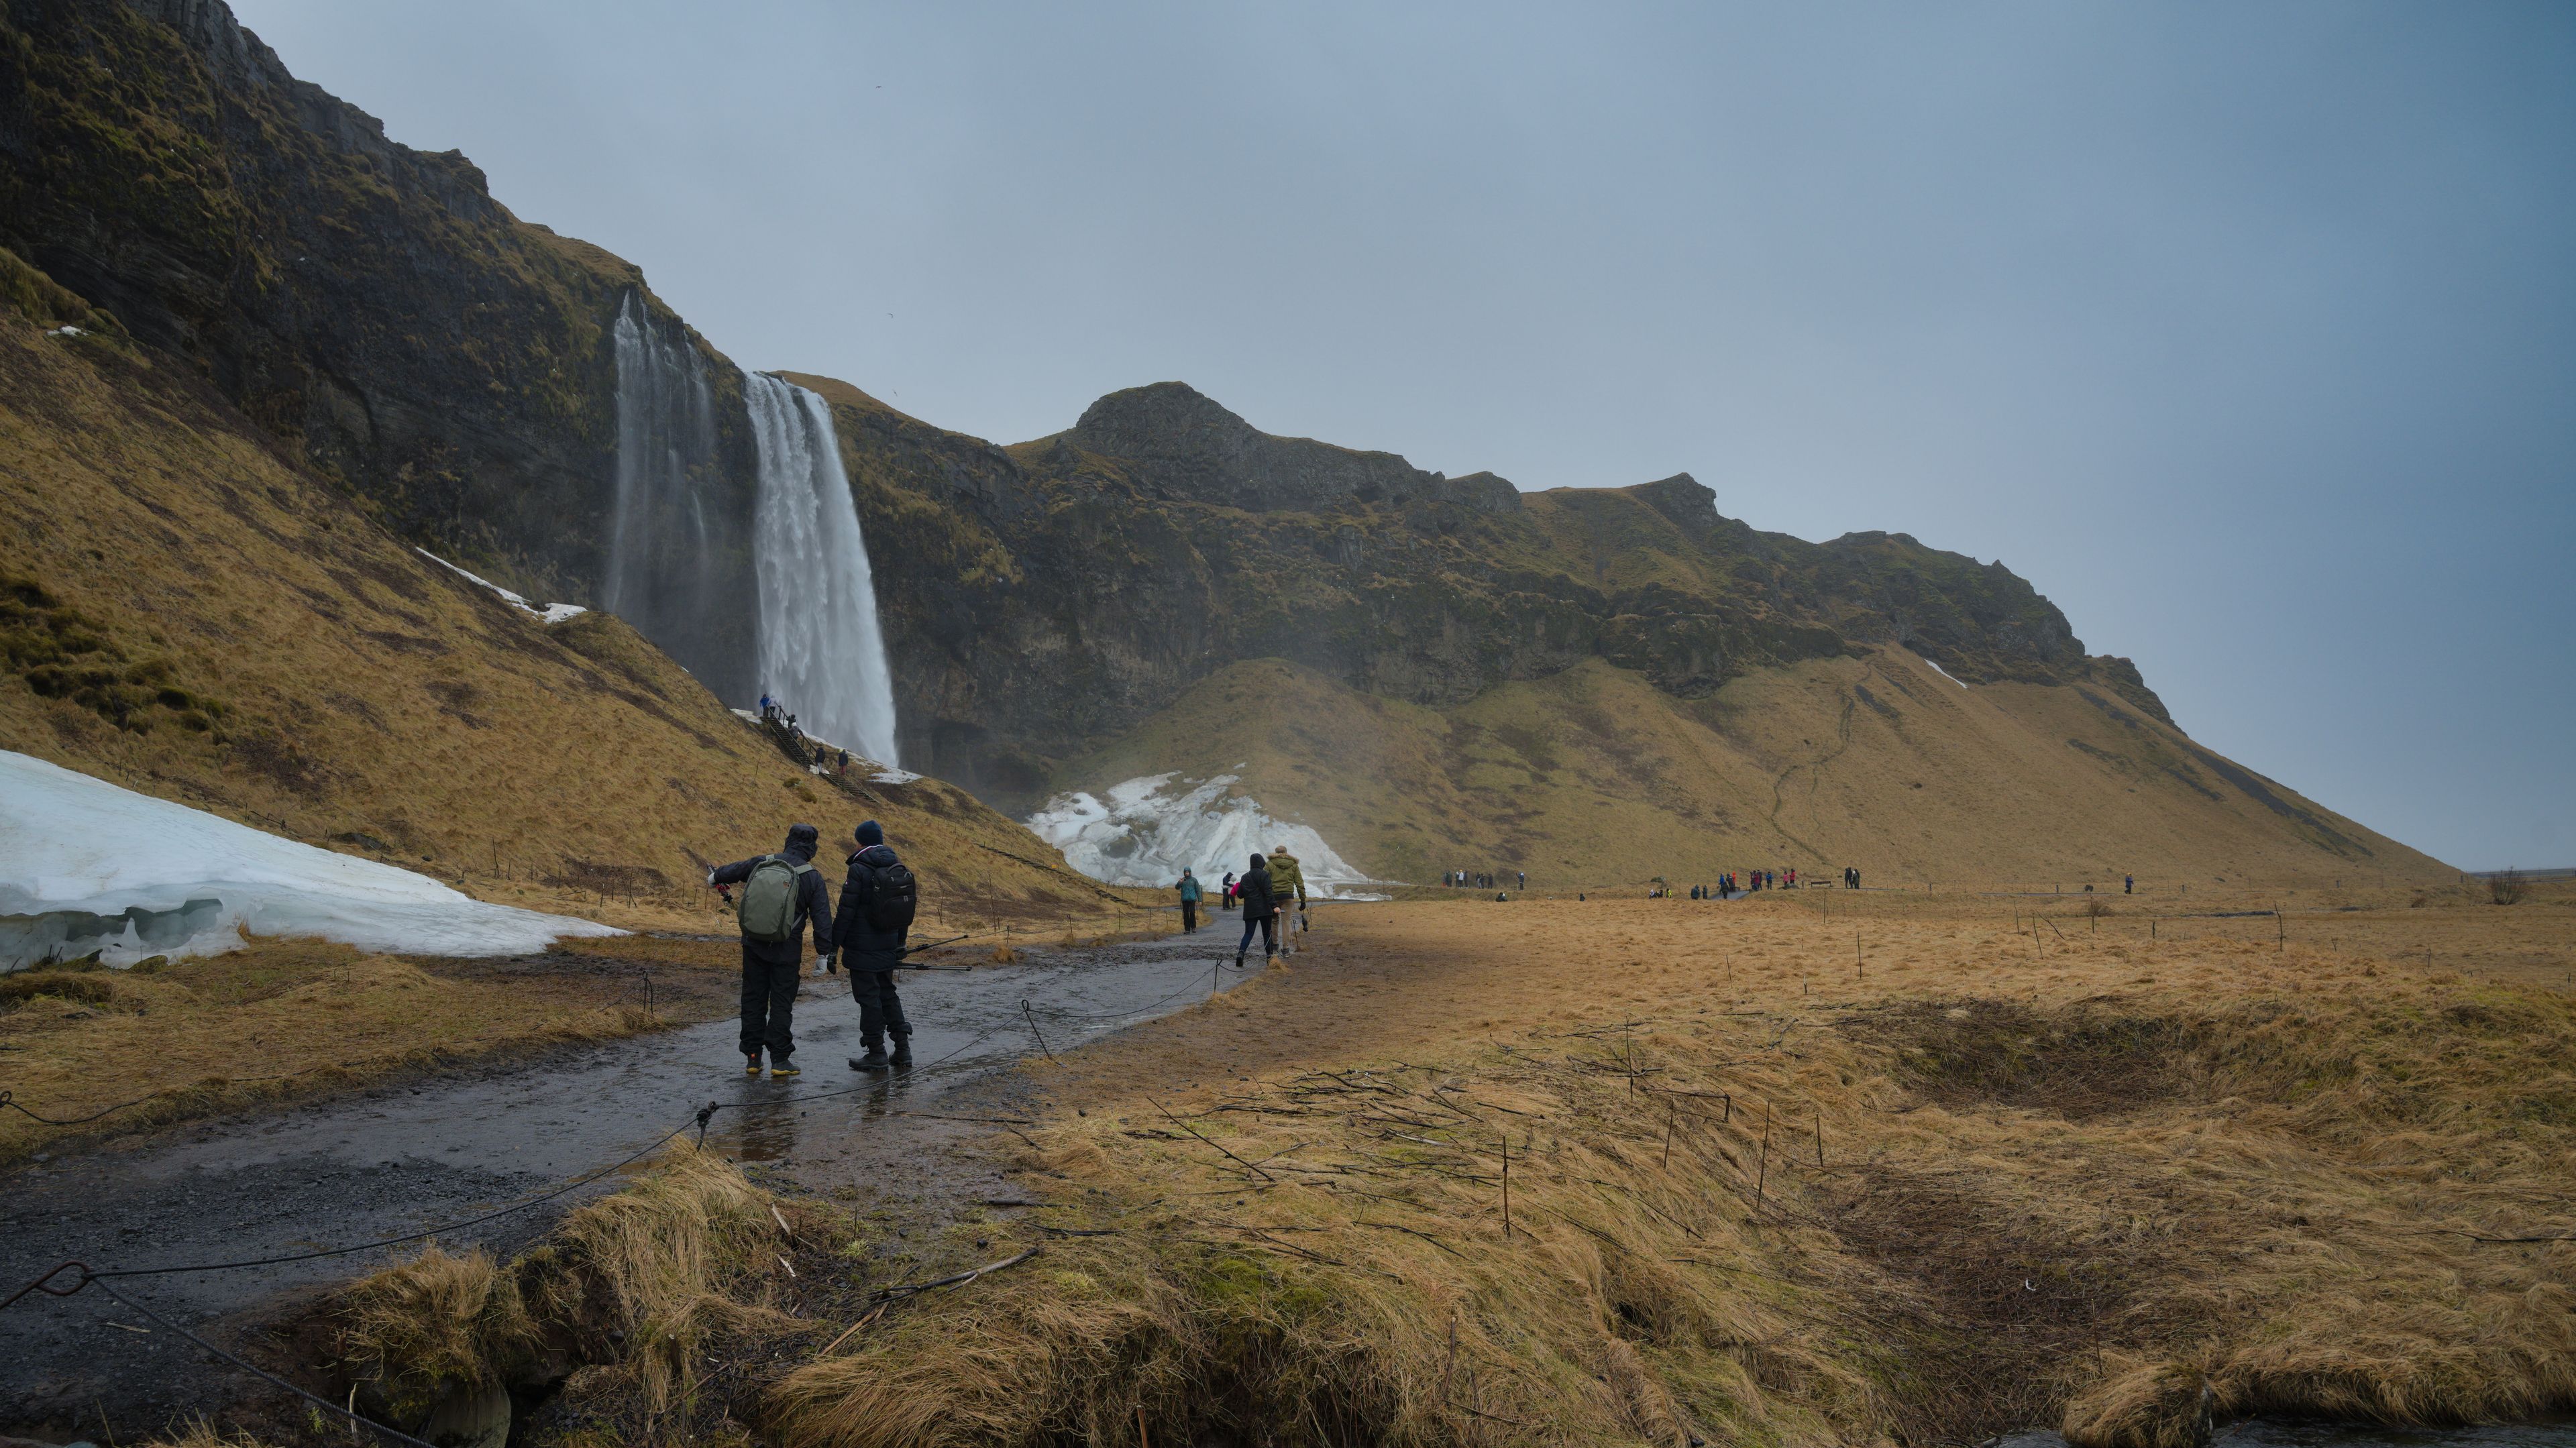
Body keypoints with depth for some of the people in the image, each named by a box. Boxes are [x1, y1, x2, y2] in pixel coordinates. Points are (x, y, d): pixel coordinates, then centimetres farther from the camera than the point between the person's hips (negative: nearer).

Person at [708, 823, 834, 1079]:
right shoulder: (812, 877, -9)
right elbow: (823, 919, -8)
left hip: (753, 943, 3)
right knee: (782, 1002, 3)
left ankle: (752, 1058, 16)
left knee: (753, 999, 12)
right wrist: (824, 953, 0)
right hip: (786, 949, -3)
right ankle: (779, 1060, 1)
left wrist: (716, 877, 42)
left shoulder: (761, 864, -1)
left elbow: (734, 869, 20)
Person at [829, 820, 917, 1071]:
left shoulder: (859, 870, -14)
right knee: (887, 993, 18)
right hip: (888, 947, 7)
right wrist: (900, 943, 22)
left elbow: (846, 911, -16)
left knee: (868, 998, 1)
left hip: (863, 948, -7)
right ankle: (903, 1047, 17)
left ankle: (877, 1053, 6)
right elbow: (907, 910, 14)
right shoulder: (898, 868, 7)